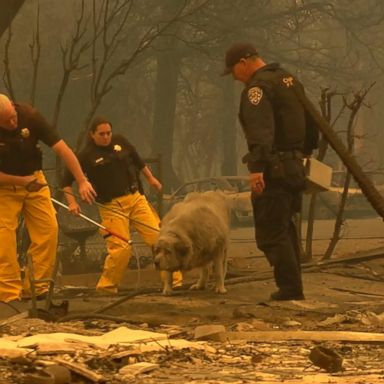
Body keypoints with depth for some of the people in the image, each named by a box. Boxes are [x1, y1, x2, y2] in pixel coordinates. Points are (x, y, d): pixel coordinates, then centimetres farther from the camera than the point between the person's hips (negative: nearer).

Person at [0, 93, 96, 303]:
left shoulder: (30, 116, -20)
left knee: (48, 229, -8)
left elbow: (62, 149, -20)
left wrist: (82, 181, -24)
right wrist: (22, 181, -20)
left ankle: (35, 286, 0)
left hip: (34, 181, 2)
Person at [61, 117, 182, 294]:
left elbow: (137, 160, 23)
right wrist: (72, 202, -13)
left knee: (158, 236, -5)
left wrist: (150, 178, 28)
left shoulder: (120, 141, 6)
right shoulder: (86, 155, -5)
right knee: (121, 248, -12)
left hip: (135, 198, 4)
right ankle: (106, 285, 6)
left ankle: (173, 279, 0)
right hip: (111, 206, -4)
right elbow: (66, 180, -1)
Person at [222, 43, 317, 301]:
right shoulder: (290, 81, 18)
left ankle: (290, 289, -10)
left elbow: (260, 130, -26)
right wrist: (304, 151, 36)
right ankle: (292, 286, 21)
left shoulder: (258, 87, -12)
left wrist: (257, 167, -34)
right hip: (295, 167, 10)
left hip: (274, 171, -10)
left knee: (271, 233, -7)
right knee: (286, 227, 19)